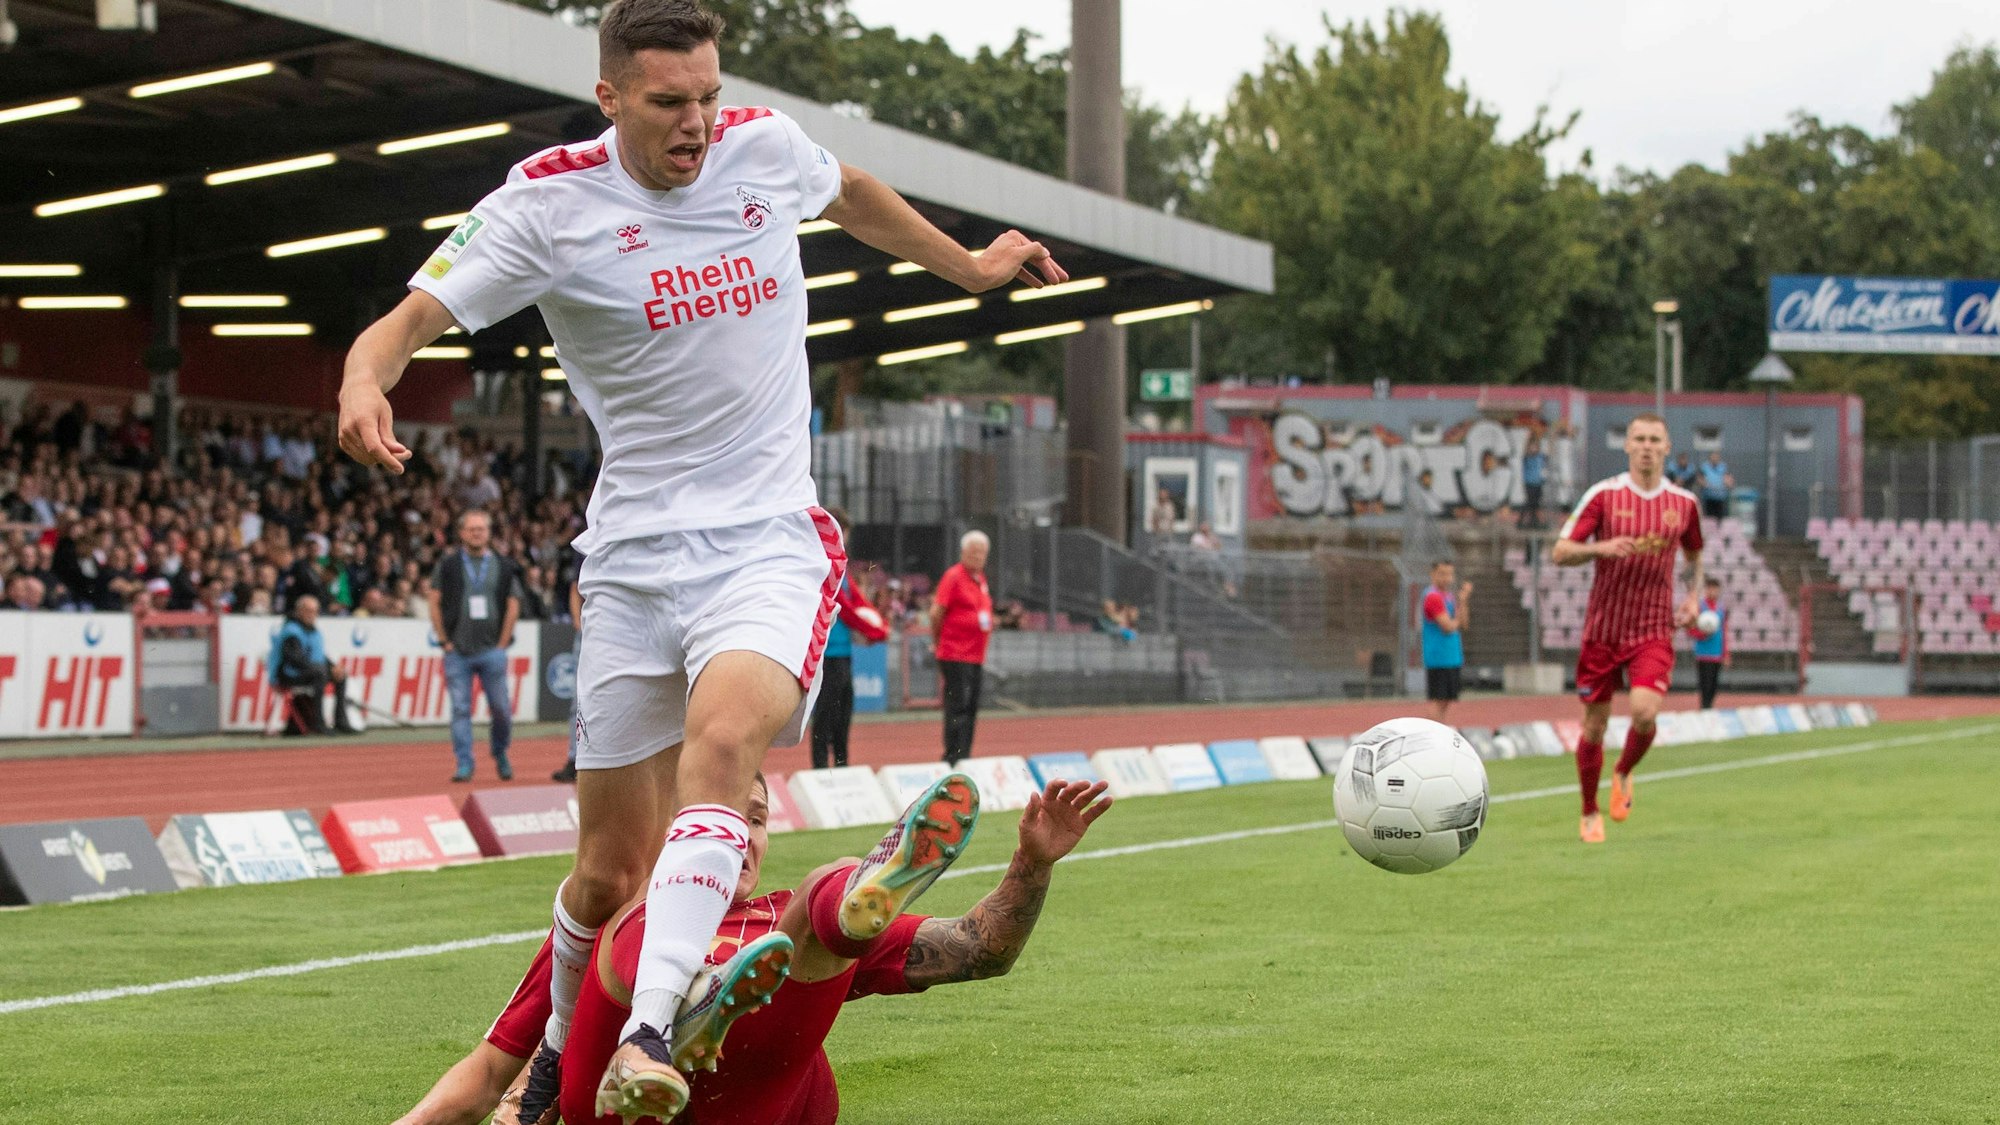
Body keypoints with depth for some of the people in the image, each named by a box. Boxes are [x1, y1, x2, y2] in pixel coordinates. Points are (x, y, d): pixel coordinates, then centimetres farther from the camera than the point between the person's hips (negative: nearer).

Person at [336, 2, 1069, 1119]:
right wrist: (365, 384, -35)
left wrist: (967, 264, 36)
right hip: (633, 560, 0)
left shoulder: (766, 145, 2)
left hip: (770, 544, 0)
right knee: (611, 869, 2)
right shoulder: (551, 200, -6)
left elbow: (849, 190, 27)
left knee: (721, 739, -31)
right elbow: (413, 316, -13)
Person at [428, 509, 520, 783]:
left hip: (492, 650, 0)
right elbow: (435, 604, 6)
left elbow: (513, 606, 9)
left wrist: (502, 644, 2)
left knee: (501, 708, -2)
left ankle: (501, 754, 21)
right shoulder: (447, 566, 7)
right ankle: (464, 765, -1)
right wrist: (445, 642, -1)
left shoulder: (503, 567, 10)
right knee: (460, 709, -4)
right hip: (457, 651, 0)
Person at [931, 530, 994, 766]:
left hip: (976, 656, 8)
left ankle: (963, 758, 14)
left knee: (970, 710, 9)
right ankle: (953, 758, -9)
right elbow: (936, 612, -11)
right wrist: (938, 640, 0)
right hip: (955, 656, -8)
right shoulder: (953, 577, -9)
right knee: (958, 708, -10)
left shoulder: (980, 578, 16)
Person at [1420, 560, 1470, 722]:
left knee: (1447, 701, 10)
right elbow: (1448, 627, -17)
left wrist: (1462, 602, 0)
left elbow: (1462, 624, 12)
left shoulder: (1450, 596, 16)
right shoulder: (1433, 597, -12)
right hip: (1439, 659, -9)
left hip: (1453, 658, 9)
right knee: (1438, 701, -9)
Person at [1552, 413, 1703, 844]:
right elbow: (1560, 553, -7)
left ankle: (1623, 775, 10)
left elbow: (1694, 553, 24)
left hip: (1654, 630, 1)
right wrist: (1602, 548, -25)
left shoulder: (1683, 502, 4)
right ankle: (1590, 814, 24)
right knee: (1594, 724, 5)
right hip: (1603, 627, -1)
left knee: (1645, 711, -22)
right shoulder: (1604, 495, -4)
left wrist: (1692, 596, 9)